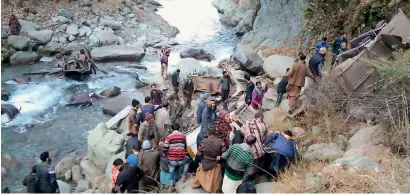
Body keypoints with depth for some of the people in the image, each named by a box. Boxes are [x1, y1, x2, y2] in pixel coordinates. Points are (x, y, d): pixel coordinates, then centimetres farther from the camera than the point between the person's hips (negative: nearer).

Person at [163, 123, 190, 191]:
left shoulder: (169, 136, -3)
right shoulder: (183, 136, 3)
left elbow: (165, 150, -4)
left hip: (172, 161, 0)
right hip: (181, 160, 0)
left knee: (171, 170, 29)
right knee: (187, 159, 33)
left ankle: (171, 187, 23)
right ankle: (183, 177, 29)